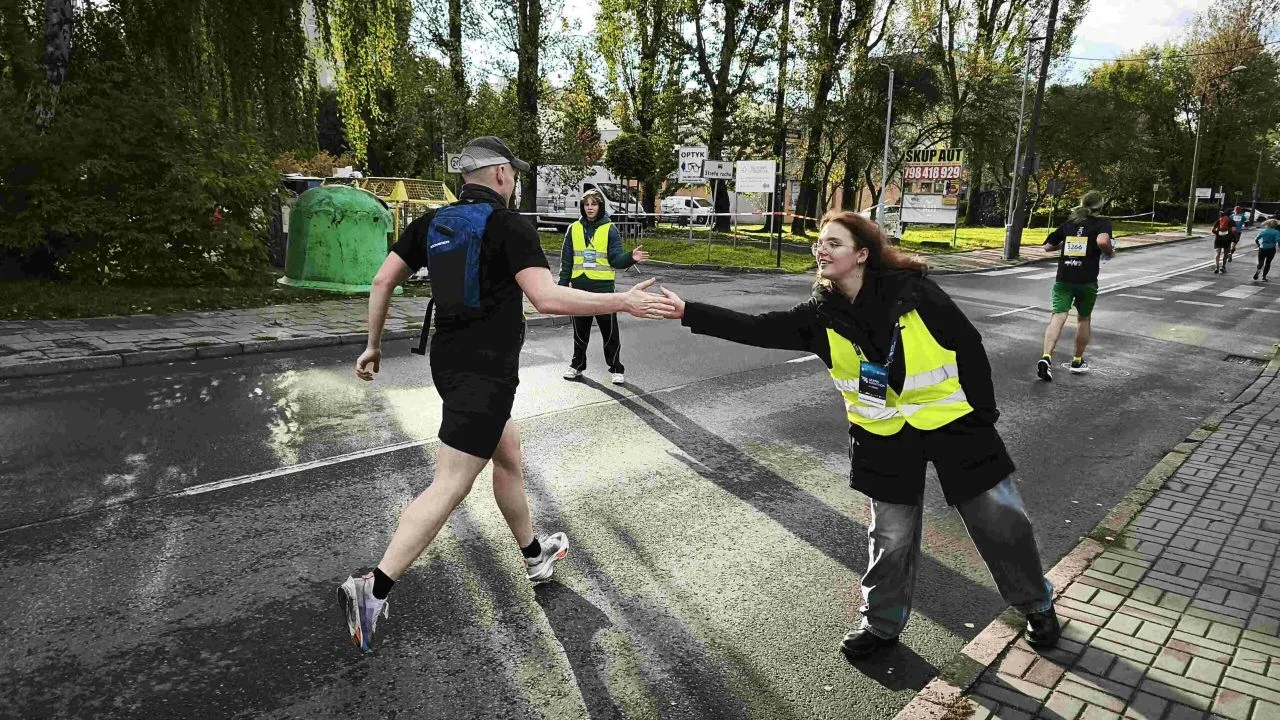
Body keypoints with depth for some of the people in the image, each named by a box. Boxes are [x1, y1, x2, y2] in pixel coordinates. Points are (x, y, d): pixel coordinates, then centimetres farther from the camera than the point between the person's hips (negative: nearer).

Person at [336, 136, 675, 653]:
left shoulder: (432, 223, 8)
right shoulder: (509, 225, -13)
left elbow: (383, 281, 7)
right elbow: (547, 299, -25)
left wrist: (374, 344, 17)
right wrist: (625, 303, -19)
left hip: (449, 360, 9)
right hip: (484, 373, -9)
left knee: (509, 457, 22)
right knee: (448, 487, -4)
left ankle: (535, 554, 38)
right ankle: (373, 588, -4)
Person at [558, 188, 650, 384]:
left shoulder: (610, 229, -2)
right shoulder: (574, 229, 5)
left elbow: (616, 259, -6)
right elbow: (566, 260, 8)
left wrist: (631, 257, -25)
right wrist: (563, 285, 5)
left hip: (603, 287, -2)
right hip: (579, 287, 3)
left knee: (610, 331, 2)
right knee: (580, 330, 12)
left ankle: (616, 369, 14)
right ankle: (577, 365, 27)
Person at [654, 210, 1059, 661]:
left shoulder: (913, 292, -19)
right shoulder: (821, 315, -10)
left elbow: (969, 348, -9)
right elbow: (755, 330, -17)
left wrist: (984, 416, -6)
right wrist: (686, 312, -27)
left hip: (953, 424, -2)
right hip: (885, 437, 2)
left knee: (1000, 520, 11)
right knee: (891, 536, 9)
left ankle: (1037, 604, 39)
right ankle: (882, 624, 32)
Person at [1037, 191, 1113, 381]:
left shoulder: (1068, 224, 13)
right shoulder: (1102, 223, 0)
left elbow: (1048, 246, 16)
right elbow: (1102, 241, -21)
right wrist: (1110, 252, -2)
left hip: (1063, 278, 2)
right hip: (1087, 280, -2)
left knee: (1058, 316, -8)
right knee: (1084, 318, 17)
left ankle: (1046, 357, -30)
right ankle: (1078, 361, 27)